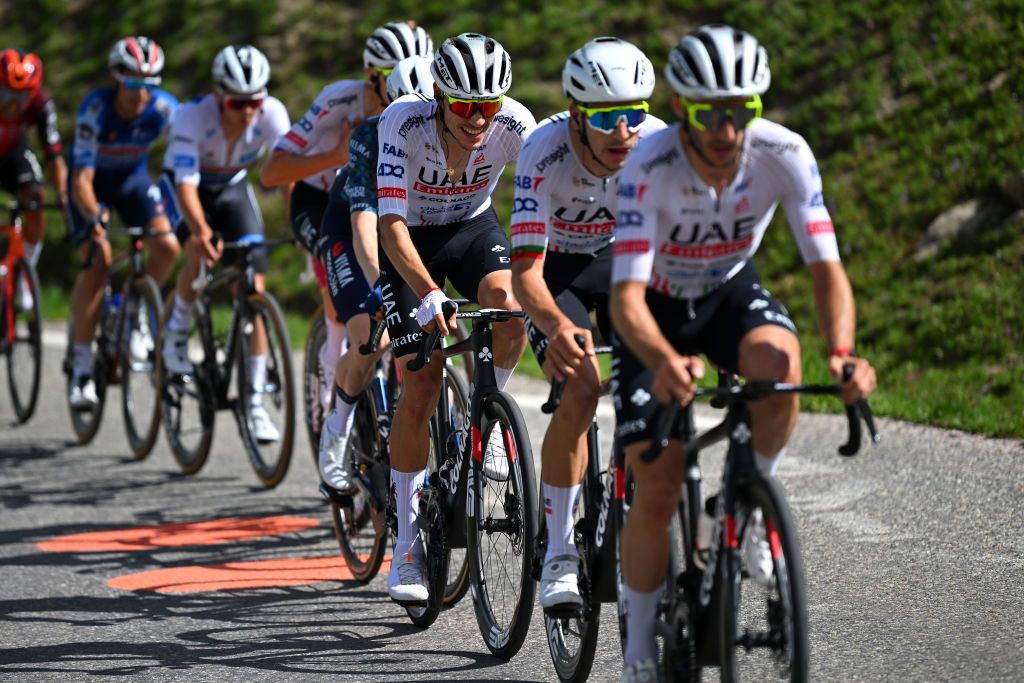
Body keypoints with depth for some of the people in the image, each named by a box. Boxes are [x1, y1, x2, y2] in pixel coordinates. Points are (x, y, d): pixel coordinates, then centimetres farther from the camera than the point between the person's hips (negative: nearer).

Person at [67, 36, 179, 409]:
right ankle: (82, 365, -11)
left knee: (168, 247, -20)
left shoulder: (163, 108, -25)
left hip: (133, 178, 3)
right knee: (97, 262, -20)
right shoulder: (95, 109, -32)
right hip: (93, 183, -3)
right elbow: (82, 178, -35)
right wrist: (95, 219, -50)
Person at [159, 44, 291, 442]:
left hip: (233, 188, 3)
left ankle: (255, 402, -5)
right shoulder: (193, 115, -34)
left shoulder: (272, 114, -27)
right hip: (187, 185, -3)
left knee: (254, 289, -9)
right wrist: (200, 230, -55)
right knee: (202, 252, -34)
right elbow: (186, 182, -39)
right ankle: (177, 330, -5)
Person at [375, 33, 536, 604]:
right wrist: (429, 294, -51)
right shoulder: (405, 124, -31)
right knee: (420, 391, -11)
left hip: (474, 229, 2)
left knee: (508, 308, -32)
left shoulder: (513, 124, -25)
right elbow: (393, 226, -36)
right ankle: (409, 545, 2)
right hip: (412, 243, -2)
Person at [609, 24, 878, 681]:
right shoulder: (651, 167, -32)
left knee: (779, 364, -35)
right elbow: (627, 297, -37)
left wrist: (843, 352, -45)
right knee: (658, 491, -10)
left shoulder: (784, 154, -26)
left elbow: (827, 268, -25)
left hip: (732, 292, 2)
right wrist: (664, 362, -58)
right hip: (658, 309, -2)